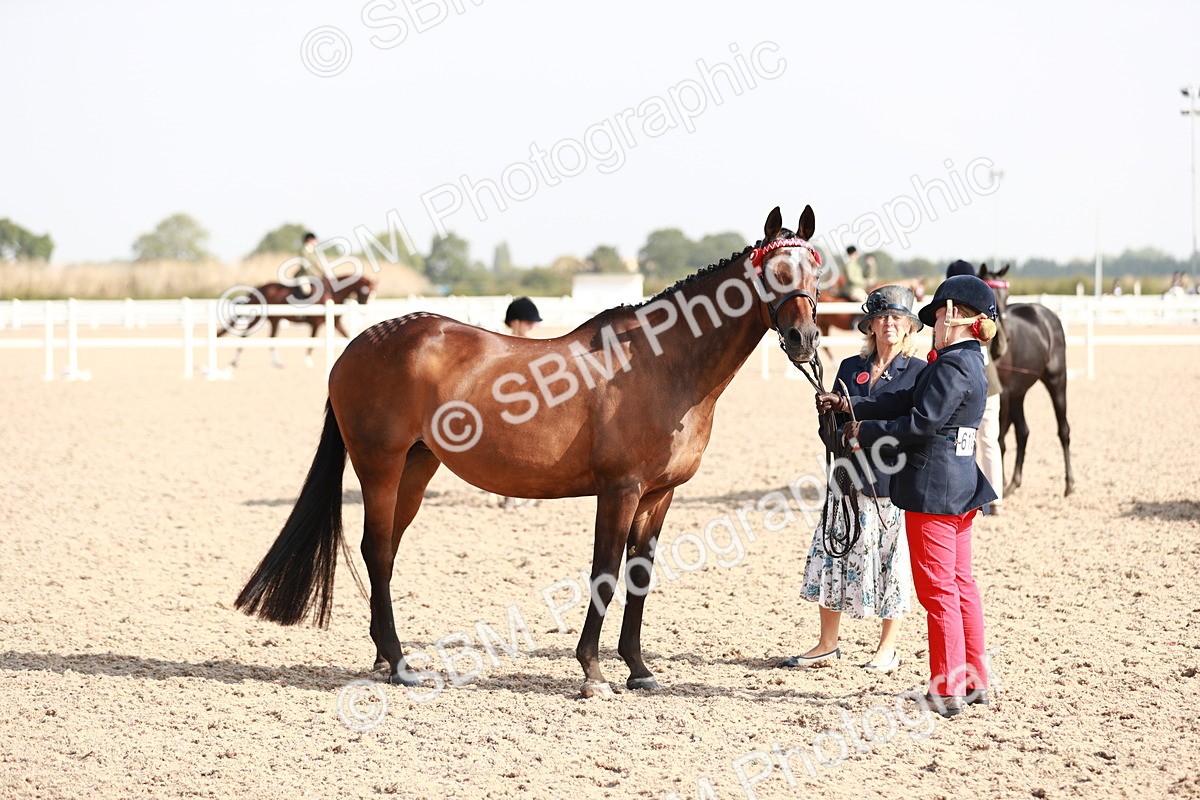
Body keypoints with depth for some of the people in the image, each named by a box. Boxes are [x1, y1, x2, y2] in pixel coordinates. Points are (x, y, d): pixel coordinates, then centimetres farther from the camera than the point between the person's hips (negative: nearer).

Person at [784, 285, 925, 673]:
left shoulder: (919, 372, -2)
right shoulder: (851, 368, 10)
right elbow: (832, 423, 12)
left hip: (895, 482, -4)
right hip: (852, 481, 4)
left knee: (893, 562, 3)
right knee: (832, 556, 4)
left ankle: (887, 649, 16)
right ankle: (828, 644, 17)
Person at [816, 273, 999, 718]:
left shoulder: (953, 365, -18)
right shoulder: (967, 362, 14)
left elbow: (921, 424, -22)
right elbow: (907, 401, 16)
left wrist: (865, 431, -10)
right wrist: (848, 405, 14)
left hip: (934, 489, -10)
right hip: (959, 485, 10)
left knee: (938, 589, -4)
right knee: (960, 585, 15)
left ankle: (948, 689, 0)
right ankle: (974, 680, 22)